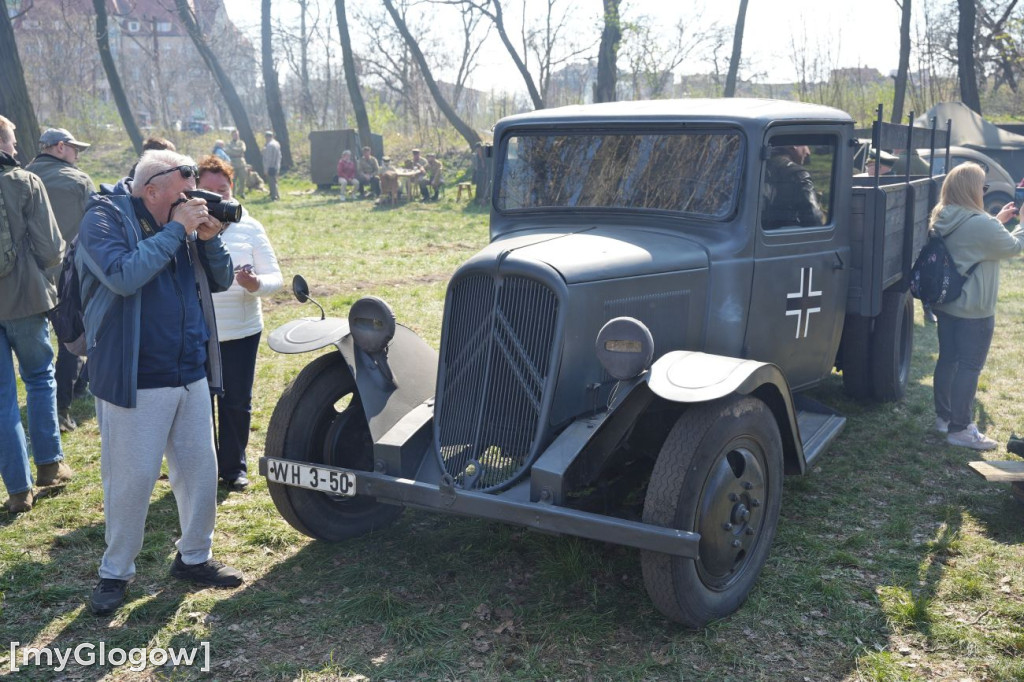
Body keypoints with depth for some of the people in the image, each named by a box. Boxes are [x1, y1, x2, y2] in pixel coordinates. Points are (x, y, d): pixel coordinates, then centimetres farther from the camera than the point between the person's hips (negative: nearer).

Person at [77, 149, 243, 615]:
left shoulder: (182, 220, 8)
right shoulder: (105, 219, -10)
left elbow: (220, 281, 9)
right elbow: (124, 277, -27)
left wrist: (209, 238, -7)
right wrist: (174, 229, -21)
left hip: (191, 375, 6)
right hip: (135, 380, -6)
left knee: (201, 470, 12)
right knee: (131, 479, 3)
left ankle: (194, 557, 29)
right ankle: (115, 572, 22)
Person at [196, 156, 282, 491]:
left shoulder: (249, 227, 1)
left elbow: (274, 277, -3)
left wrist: (255, 284, -24)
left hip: (240, 331, 1)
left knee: (237, 402, 8)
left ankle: (234, 467, 25)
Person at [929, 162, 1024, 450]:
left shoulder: (943, 221, 3)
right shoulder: (979, 224, -24)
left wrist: (998, 220, 15)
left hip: (946, 304, 9)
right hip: (974, 310, -9)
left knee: (947, 360, 17)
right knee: (969, 367, 0)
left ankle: (944, 417, 29)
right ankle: (959, 429, 6)